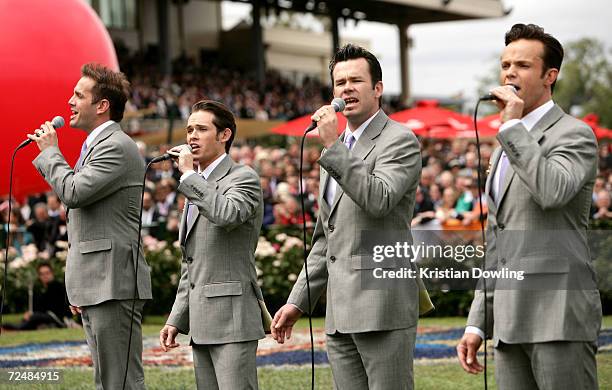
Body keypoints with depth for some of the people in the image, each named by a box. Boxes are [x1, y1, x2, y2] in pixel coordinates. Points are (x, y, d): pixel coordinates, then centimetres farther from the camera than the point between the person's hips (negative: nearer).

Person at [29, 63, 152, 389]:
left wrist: (49, 151, -6)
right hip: (95, 288, 11)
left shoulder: (117, 147, -12)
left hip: (114, 285, -11)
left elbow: (74, 191, -23)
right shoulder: (97, 145, 21)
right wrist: (79, 287, 25)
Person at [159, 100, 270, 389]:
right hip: (201, 324, 9)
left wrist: (189, 173, -17)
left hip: (232, 317, -9)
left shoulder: (243, 178, -4)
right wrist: (177, 319, 19)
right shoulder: (197, 187, 23)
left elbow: (228, 214, -28)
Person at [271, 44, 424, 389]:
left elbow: (380, 200, -23)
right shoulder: (339, 150, 21)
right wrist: (298, 301, 20)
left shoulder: (400, 140, -4)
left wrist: (333, 146, -20)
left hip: (382, 306, -8)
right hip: (340, 315, 8)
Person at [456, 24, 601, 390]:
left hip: (559, 318, -8)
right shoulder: (507, 149, 23)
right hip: (511, 325, 8)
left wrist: (512, 125, -17)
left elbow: (552, 191, -26)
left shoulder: (574, 134, -3)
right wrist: (478, 324, 18)